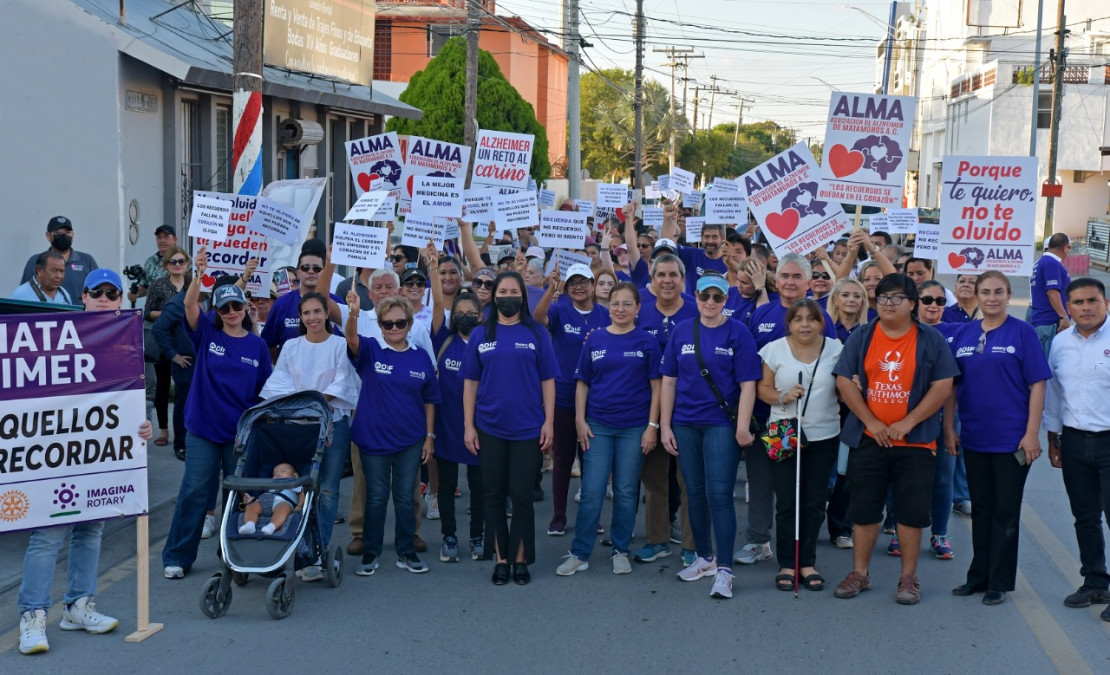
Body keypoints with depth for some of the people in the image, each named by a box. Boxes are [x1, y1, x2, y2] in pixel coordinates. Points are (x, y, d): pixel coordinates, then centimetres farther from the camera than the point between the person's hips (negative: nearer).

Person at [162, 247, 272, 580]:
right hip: (203, 427, -2)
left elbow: (265, 390, 7)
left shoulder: (257, 345, 3)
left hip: (241, 432, 2)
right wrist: (198, 274, -37)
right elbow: (190, 306, -20)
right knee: (194, 491, 1)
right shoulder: (207, 334, -1)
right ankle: (177, 556, 10)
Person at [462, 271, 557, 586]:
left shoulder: (536, 332, 2)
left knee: (521, 495, 1)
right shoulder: (480, 334, 5)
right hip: (490, 428, 2)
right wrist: (468, 426, -1)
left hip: (527, 428, -1)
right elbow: (470, 382, 5)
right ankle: (500, 558, 16)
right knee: (494, 495, 6)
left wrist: (549, 422, -5)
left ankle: (521, 559, 13)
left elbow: (547, 380, 2)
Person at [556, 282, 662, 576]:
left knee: (626, 491, 6)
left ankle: (621, 551, 19)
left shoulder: (647, 342, 0)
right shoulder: (595, 340, 4)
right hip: (598, 426, 1)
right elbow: (583, 383, 7)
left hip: (634, 428, -1)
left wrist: (652, 425, -6)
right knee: (591, 491, -1)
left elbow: (656, 386, 0)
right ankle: (579, 553, 6)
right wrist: (580, 420, -1)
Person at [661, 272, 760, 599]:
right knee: (695, 492, 12)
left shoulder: (738, 333, -4)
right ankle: (704, 558, 27)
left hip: (721, 423, -4)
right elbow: (669, 381, 7)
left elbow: (747, 385, -7)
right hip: (685, 423, 4)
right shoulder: (681, 332, 5)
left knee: (719, 494, -8)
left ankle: (724, 569, -5)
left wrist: (742, 427, -14)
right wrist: (664, 426, 3)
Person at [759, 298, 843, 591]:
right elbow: (763, 388, 3)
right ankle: (787, 564, 9)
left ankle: (807, 563, 16)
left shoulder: (836, 349, 2)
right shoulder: (775, 349, 0)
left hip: (824, 436, 1)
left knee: (814, 503, 6)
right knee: (786, 501, 1)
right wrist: (783, 397, -17)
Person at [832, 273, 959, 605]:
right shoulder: (861, 338, 5)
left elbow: (943, 386, -4)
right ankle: (859, 573, 18)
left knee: (912, 511, 3)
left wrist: (908, 422, -12)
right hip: (868, 438, 1)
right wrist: (870, 421, -10)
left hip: (915, 441, -1)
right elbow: (845, 381, 0)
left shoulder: (931, 340, 1)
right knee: (864, 509, 7)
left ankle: (909, 578, 14)